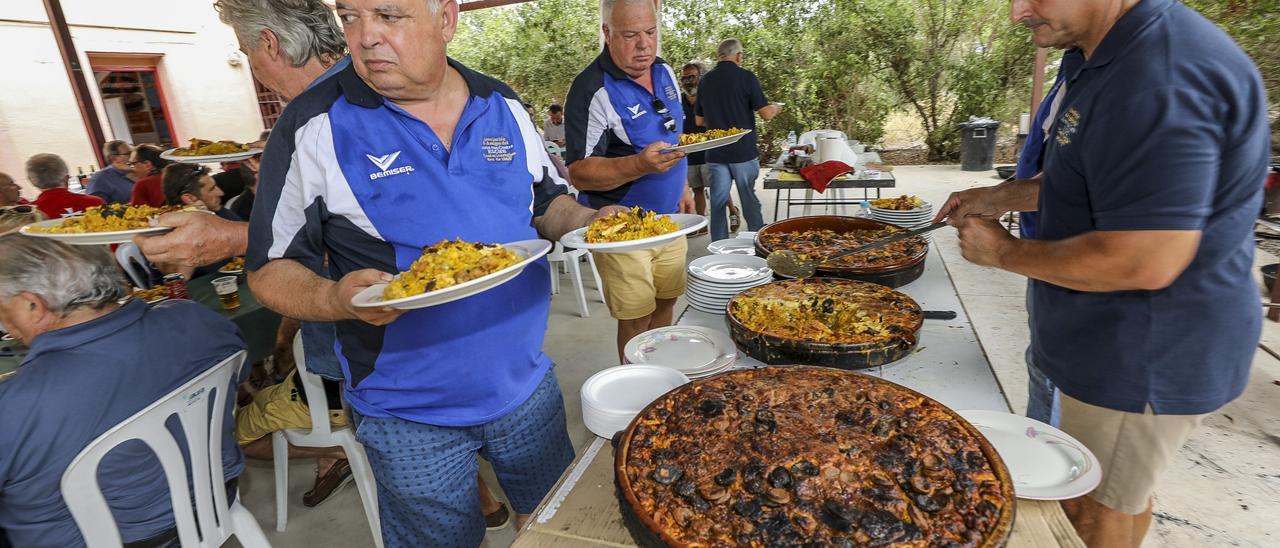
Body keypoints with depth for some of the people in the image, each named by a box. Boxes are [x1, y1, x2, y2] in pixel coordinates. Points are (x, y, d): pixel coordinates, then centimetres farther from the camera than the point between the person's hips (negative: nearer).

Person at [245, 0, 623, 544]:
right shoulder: (314, 127, -11)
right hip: (410, 415, -3)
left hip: (525, 382, 4)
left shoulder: (503, 104, 1)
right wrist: (337, 298, -28)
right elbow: (271, 268, -7)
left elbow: (547, 201, 12)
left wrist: (587, 221, -9)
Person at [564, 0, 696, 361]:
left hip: (669, 218, 7)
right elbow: (579, 172, -22)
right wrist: (641, 164, -35)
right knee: (636, 318, 1)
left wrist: (682, 186, 18)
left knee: (666, 303, 16)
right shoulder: (593, 90, -19)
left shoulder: (664, 71, 6)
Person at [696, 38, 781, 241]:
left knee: (718, 204, 7)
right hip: (744, 152, -3)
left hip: (715, 154, 3)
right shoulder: (746, 77, -8)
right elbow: (766, 114, -9)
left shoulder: (705, 81, 6)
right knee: (751, 203, 8)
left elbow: (699, 121, 12)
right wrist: (776, 107, 12)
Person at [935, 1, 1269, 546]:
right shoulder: (1113, 58, 7)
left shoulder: (1162, 78, -28)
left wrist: (1004, 251, -19)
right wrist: (1001, 198, 8)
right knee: (1120, 497, 27)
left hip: (1146, 354, -10)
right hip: (1125, 342, 10)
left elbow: (1144, 262, -32)